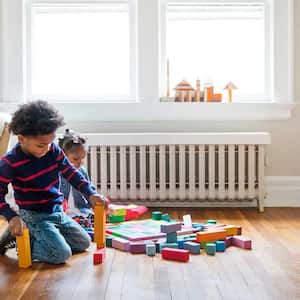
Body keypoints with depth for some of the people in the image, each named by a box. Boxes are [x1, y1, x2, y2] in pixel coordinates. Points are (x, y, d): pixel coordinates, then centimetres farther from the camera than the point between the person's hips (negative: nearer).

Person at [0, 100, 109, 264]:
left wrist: (91, 194, -11)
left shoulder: (53, 149, -5)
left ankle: (35, 236, 17)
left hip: (57, 212, 7)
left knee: (84, 243, 14)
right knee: (61, 254, -21)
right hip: (34, 216, -7)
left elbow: (71, 173, 1)